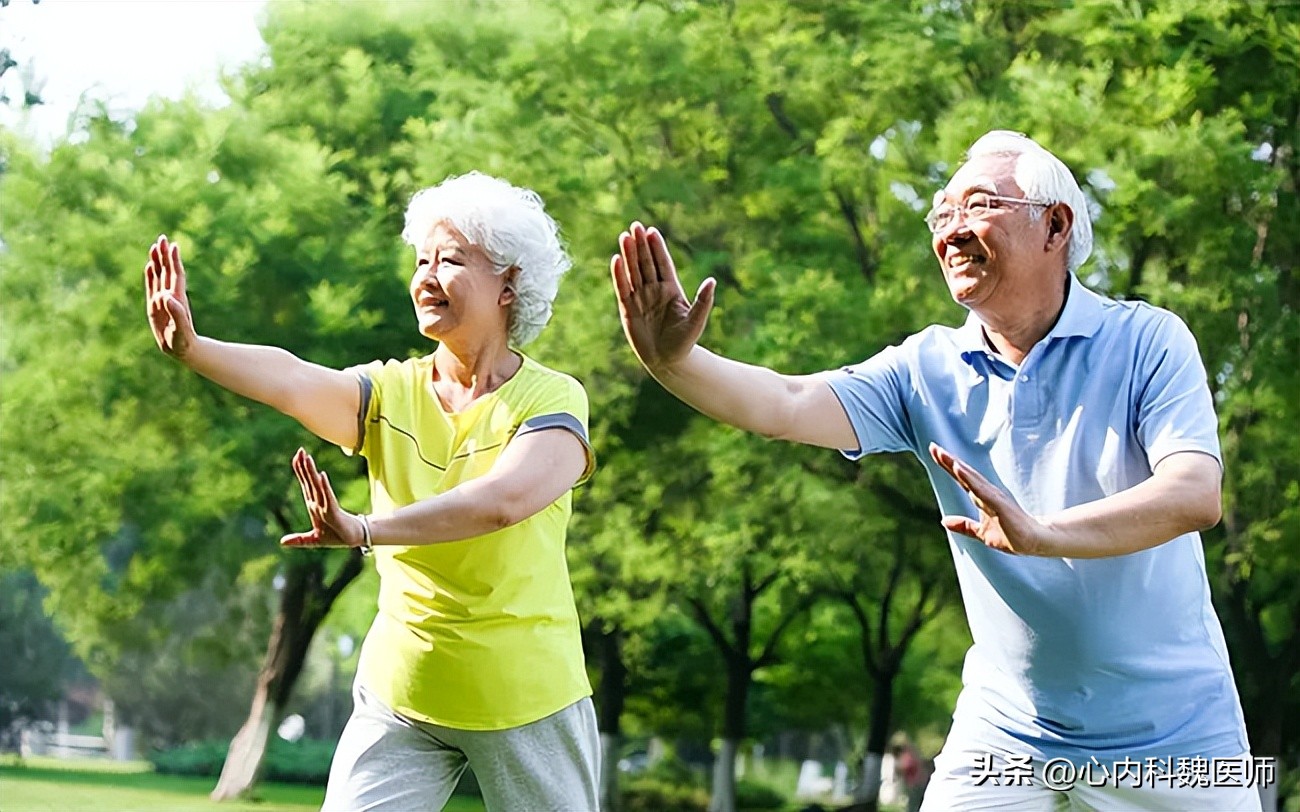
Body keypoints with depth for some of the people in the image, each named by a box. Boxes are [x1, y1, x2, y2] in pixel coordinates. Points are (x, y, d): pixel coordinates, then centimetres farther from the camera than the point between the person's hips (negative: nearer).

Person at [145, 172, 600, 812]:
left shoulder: (551, 398, -11)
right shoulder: (391, 392, 0)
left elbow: (503, 499, -30)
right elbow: (292, 382, -20)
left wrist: (365, 530, -43)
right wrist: (190, 348, -40)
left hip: (526, 699, -3)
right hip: (400, 693, 3)